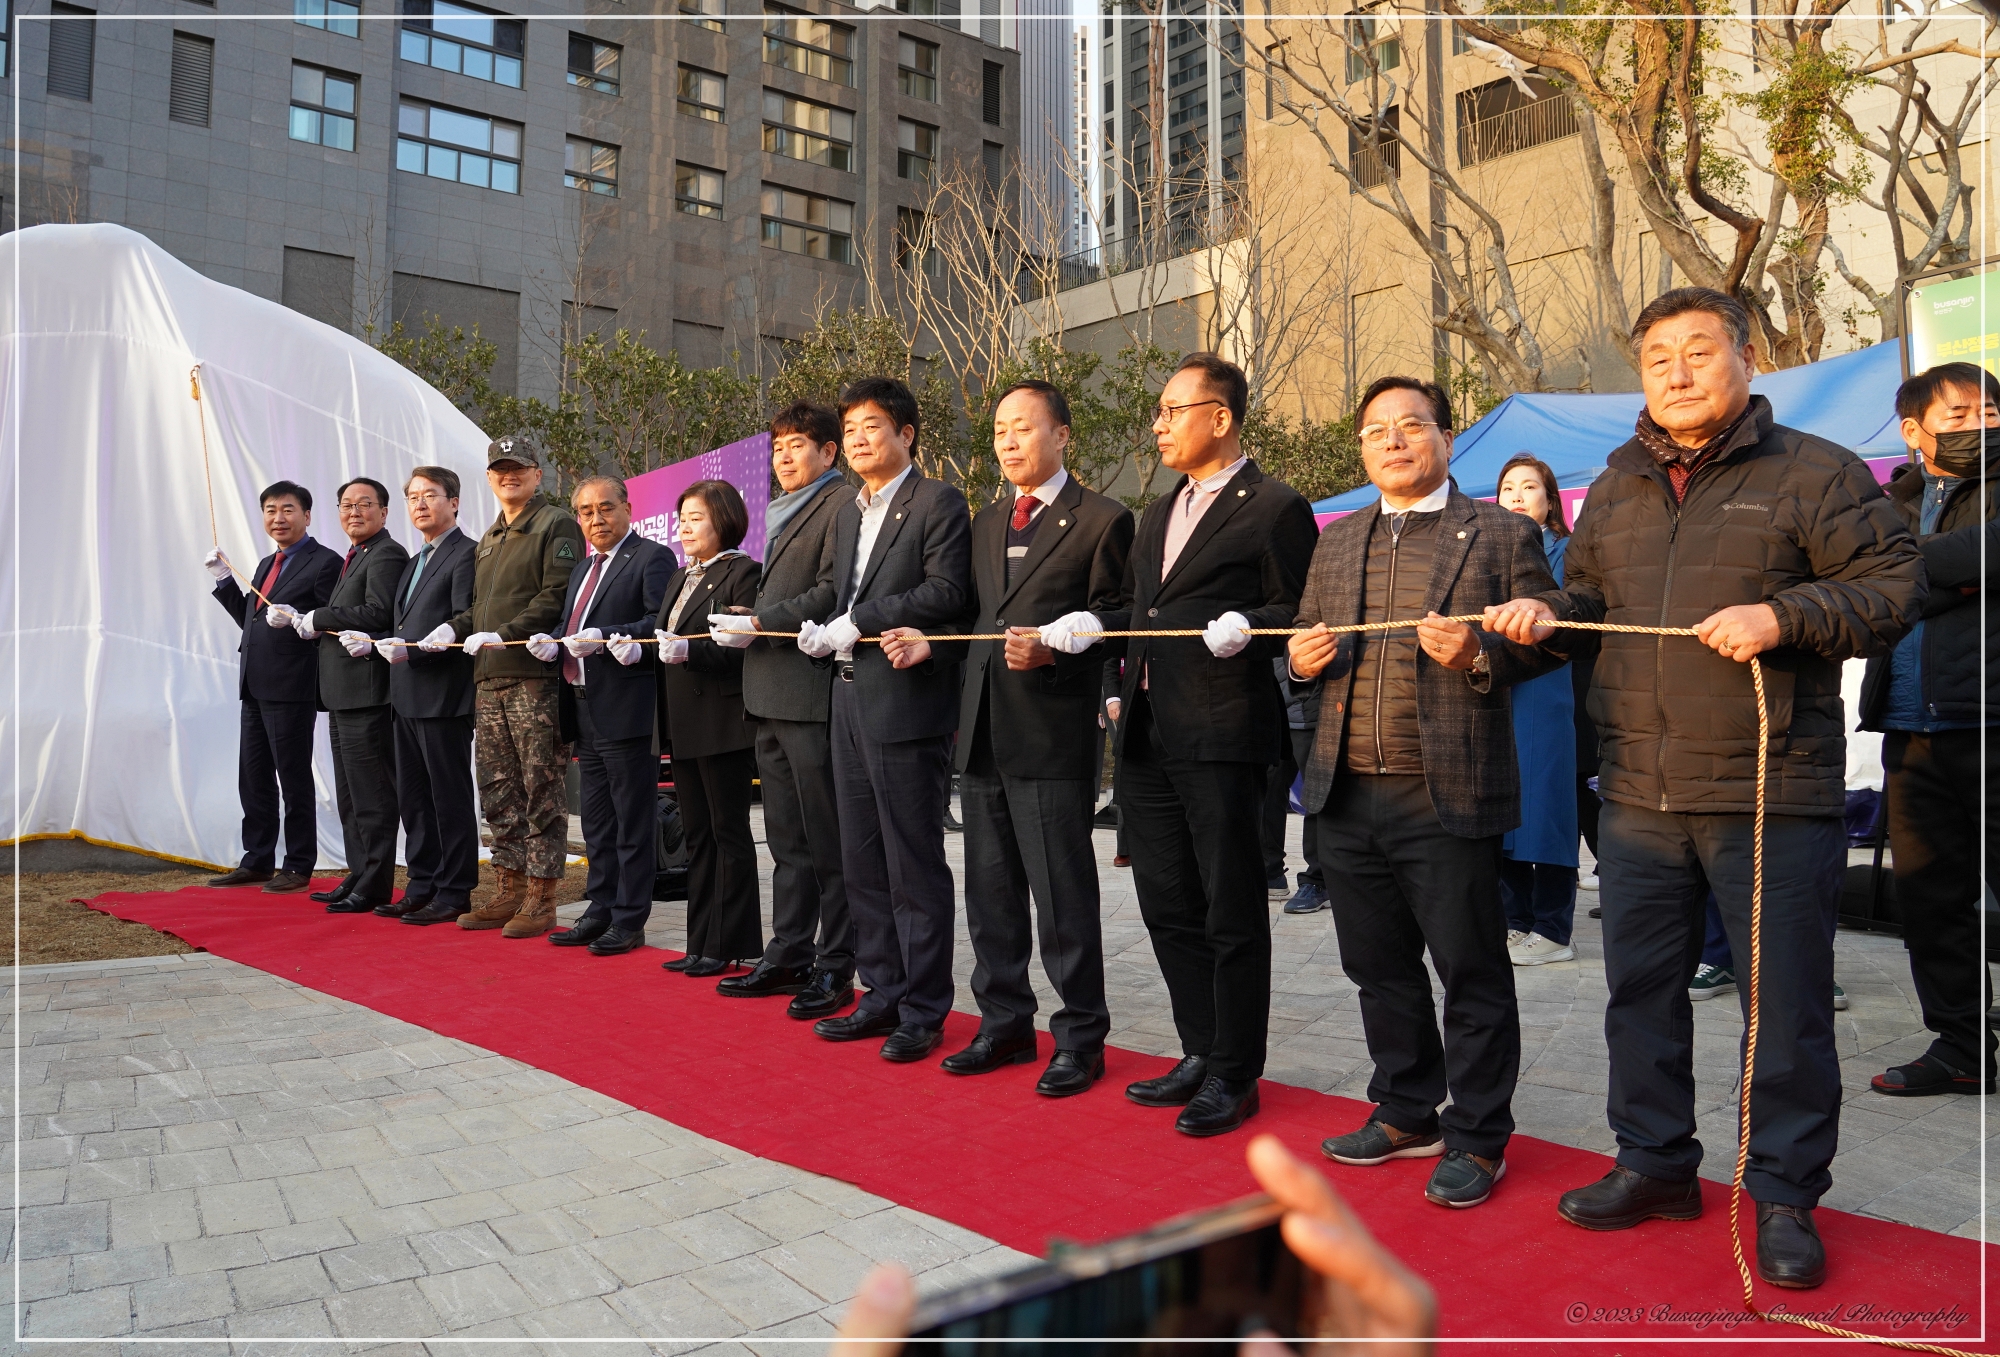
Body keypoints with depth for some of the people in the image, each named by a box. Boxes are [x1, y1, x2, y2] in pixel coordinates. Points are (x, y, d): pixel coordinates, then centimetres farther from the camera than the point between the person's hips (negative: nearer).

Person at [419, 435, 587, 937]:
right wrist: (455, 628, 7)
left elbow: (557, 598, -13)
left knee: (542, 792, -3)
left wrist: (504, 634, -20)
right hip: (488, 680, 8)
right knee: (498, 793, 11)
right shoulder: (489, 539, 24)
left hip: (535, 677, -8)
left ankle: (541, 898, 3)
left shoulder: (557, 525, -2)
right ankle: (511, 890, 20)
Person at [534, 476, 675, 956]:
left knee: (633, 821, -1)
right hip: (586, 712, 9)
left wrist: (601, 639, -26)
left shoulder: (652, 558, -5)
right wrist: (554, 644, 1)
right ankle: (600, 912, 24)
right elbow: (573, 633, 23)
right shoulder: (583, 569, 22)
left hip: (628, 708, -9)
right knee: (596, 822, 15)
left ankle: (629, 920, 5)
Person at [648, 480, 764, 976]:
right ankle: (701, 944, 20)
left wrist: (687, 652, -26)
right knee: (697, 835, 12)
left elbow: (742, 650, -16)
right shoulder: (681, 577, 18)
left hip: (724, 722, -9)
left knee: (729, 833, 0)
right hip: (684, 724, 9)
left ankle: (729, 945, 7)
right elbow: (665, 638, 19)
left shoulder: (741, 572, -9)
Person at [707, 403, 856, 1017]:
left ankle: (834, 969, 6)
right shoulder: (782, 514, 23)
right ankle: (789, 955, 22)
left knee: (827, 843, -2)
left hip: (813, 692, -9)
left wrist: (759, 625, -14)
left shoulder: (842, 503, -6)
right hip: (771, 696, 9)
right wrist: (742, 624, 5)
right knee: (787, 842, 14)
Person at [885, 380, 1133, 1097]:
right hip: (983, 735, 7)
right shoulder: (985, 522, 18)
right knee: (989, 895, 14)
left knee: (1064, 898, 0)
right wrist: (932, 642, 3)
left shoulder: (1101, 520, -3)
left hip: (1054, 737, -7)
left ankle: (1080, 1038, 14)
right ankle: (1005, 1024, 28)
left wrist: (1050, 651, -22)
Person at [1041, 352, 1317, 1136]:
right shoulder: (1161, 511, 19)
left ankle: (1235, 1075, 16)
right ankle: (1201, 1054, 29)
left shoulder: (1275, 509, -5)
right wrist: (1092, 622, 4)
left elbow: (1297, 616, -7)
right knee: (1168, 905, 14)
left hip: (1222, 736, -8)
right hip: (1148, 738, 8)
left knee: (1231, 912, 3)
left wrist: (1245, 625, -25)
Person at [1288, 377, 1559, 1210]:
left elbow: (1547, 640, -2)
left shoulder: (1500, 533, 1)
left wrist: (1479, 658, -20)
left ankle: (1478, 1138, 16)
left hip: (1448, 796, -5)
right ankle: (1407, 1113, 30)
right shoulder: (1337, 541, 17)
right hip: (1347, 796, 6)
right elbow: (1305, 633, 22)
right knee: (1379, 967, 15)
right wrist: (1302, 656, 0)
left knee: (1471, 972, 3)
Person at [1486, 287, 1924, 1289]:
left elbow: (1894, 587, -5)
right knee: (1640, 988, 12)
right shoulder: (1616, 489, 14)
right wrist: (1547, 615, 2)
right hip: (1638, 796, 5)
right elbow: (1588, 595, 23)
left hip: (1773, 794, -4)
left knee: (1786, 1004, 3)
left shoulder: (1814, 473, -1)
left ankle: (1784, 1196, 20)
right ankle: (1655, 1161, 29)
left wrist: (1781, 614, -19)